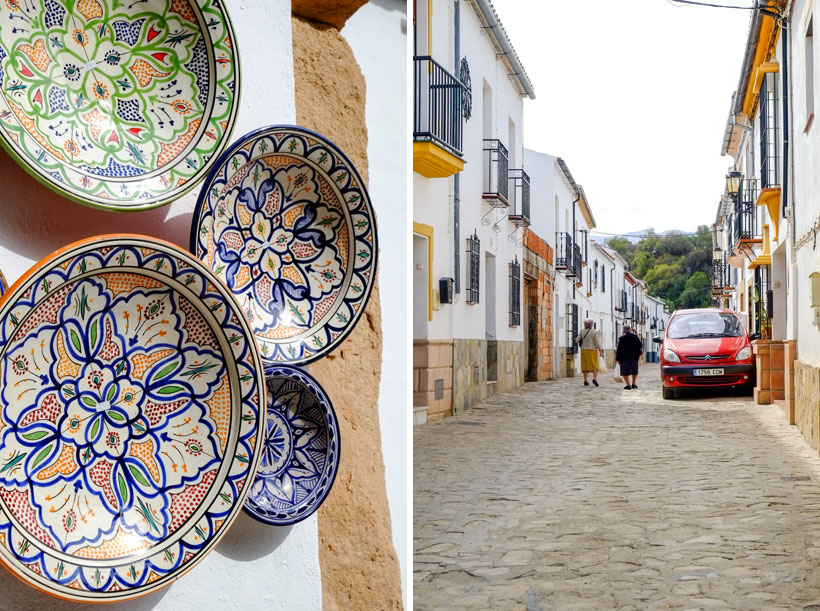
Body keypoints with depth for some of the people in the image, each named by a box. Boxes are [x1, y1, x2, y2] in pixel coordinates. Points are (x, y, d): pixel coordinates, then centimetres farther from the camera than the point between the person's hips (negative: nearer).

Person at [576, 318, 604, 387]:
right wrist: (601, 352, -8)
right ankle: (594, 378, -19)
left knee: (585, 365, 9)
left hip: (584, 350, 3)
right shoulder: (594, 332, -8)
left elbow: (577, 341, 3)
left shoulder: (582, 331, 1)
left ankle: (585, 380, 6)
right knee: (595, 365, 2)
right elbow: (597, 343, -11)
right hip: (592, 350, -3)